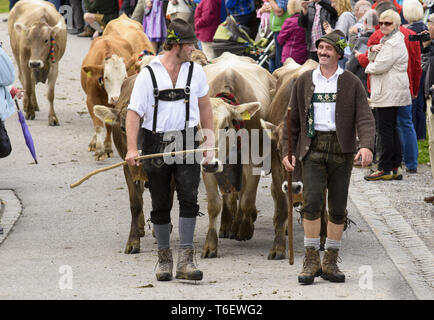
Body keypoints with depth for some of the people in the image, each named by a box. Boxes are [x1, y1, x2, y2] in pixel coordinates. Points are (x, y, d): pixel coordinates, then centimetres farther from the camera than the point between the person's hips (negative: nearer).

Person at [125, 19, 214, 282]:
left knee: (189, 198, -13)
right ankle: (165, 259, 19)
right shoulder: (148, 74, -3)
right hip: (156, 144, -1)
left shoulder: (195, 71, 6)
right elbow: (134, 112, -5)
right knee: (161, 205, 6)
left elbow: (205, 107, 18)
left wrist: (209, 142, 14)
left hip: (186, 143, 1)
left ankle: (186, 261, -14)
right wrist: (132, 149, -16)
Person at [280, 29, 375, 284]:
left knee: (338, 208, 2)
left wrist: (367, 146, -21)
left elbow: (365, 118, -4)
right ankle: (311, 261, -8)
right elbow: (293, 119, 14)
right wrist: (286, 151, 5)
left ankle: (330, 263, 13)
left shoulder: (352, 83, 5)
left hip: (341, 149, 0)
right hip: (313, 148, 0)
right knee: (312, 202, -16)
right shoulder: (304, 82, 10)